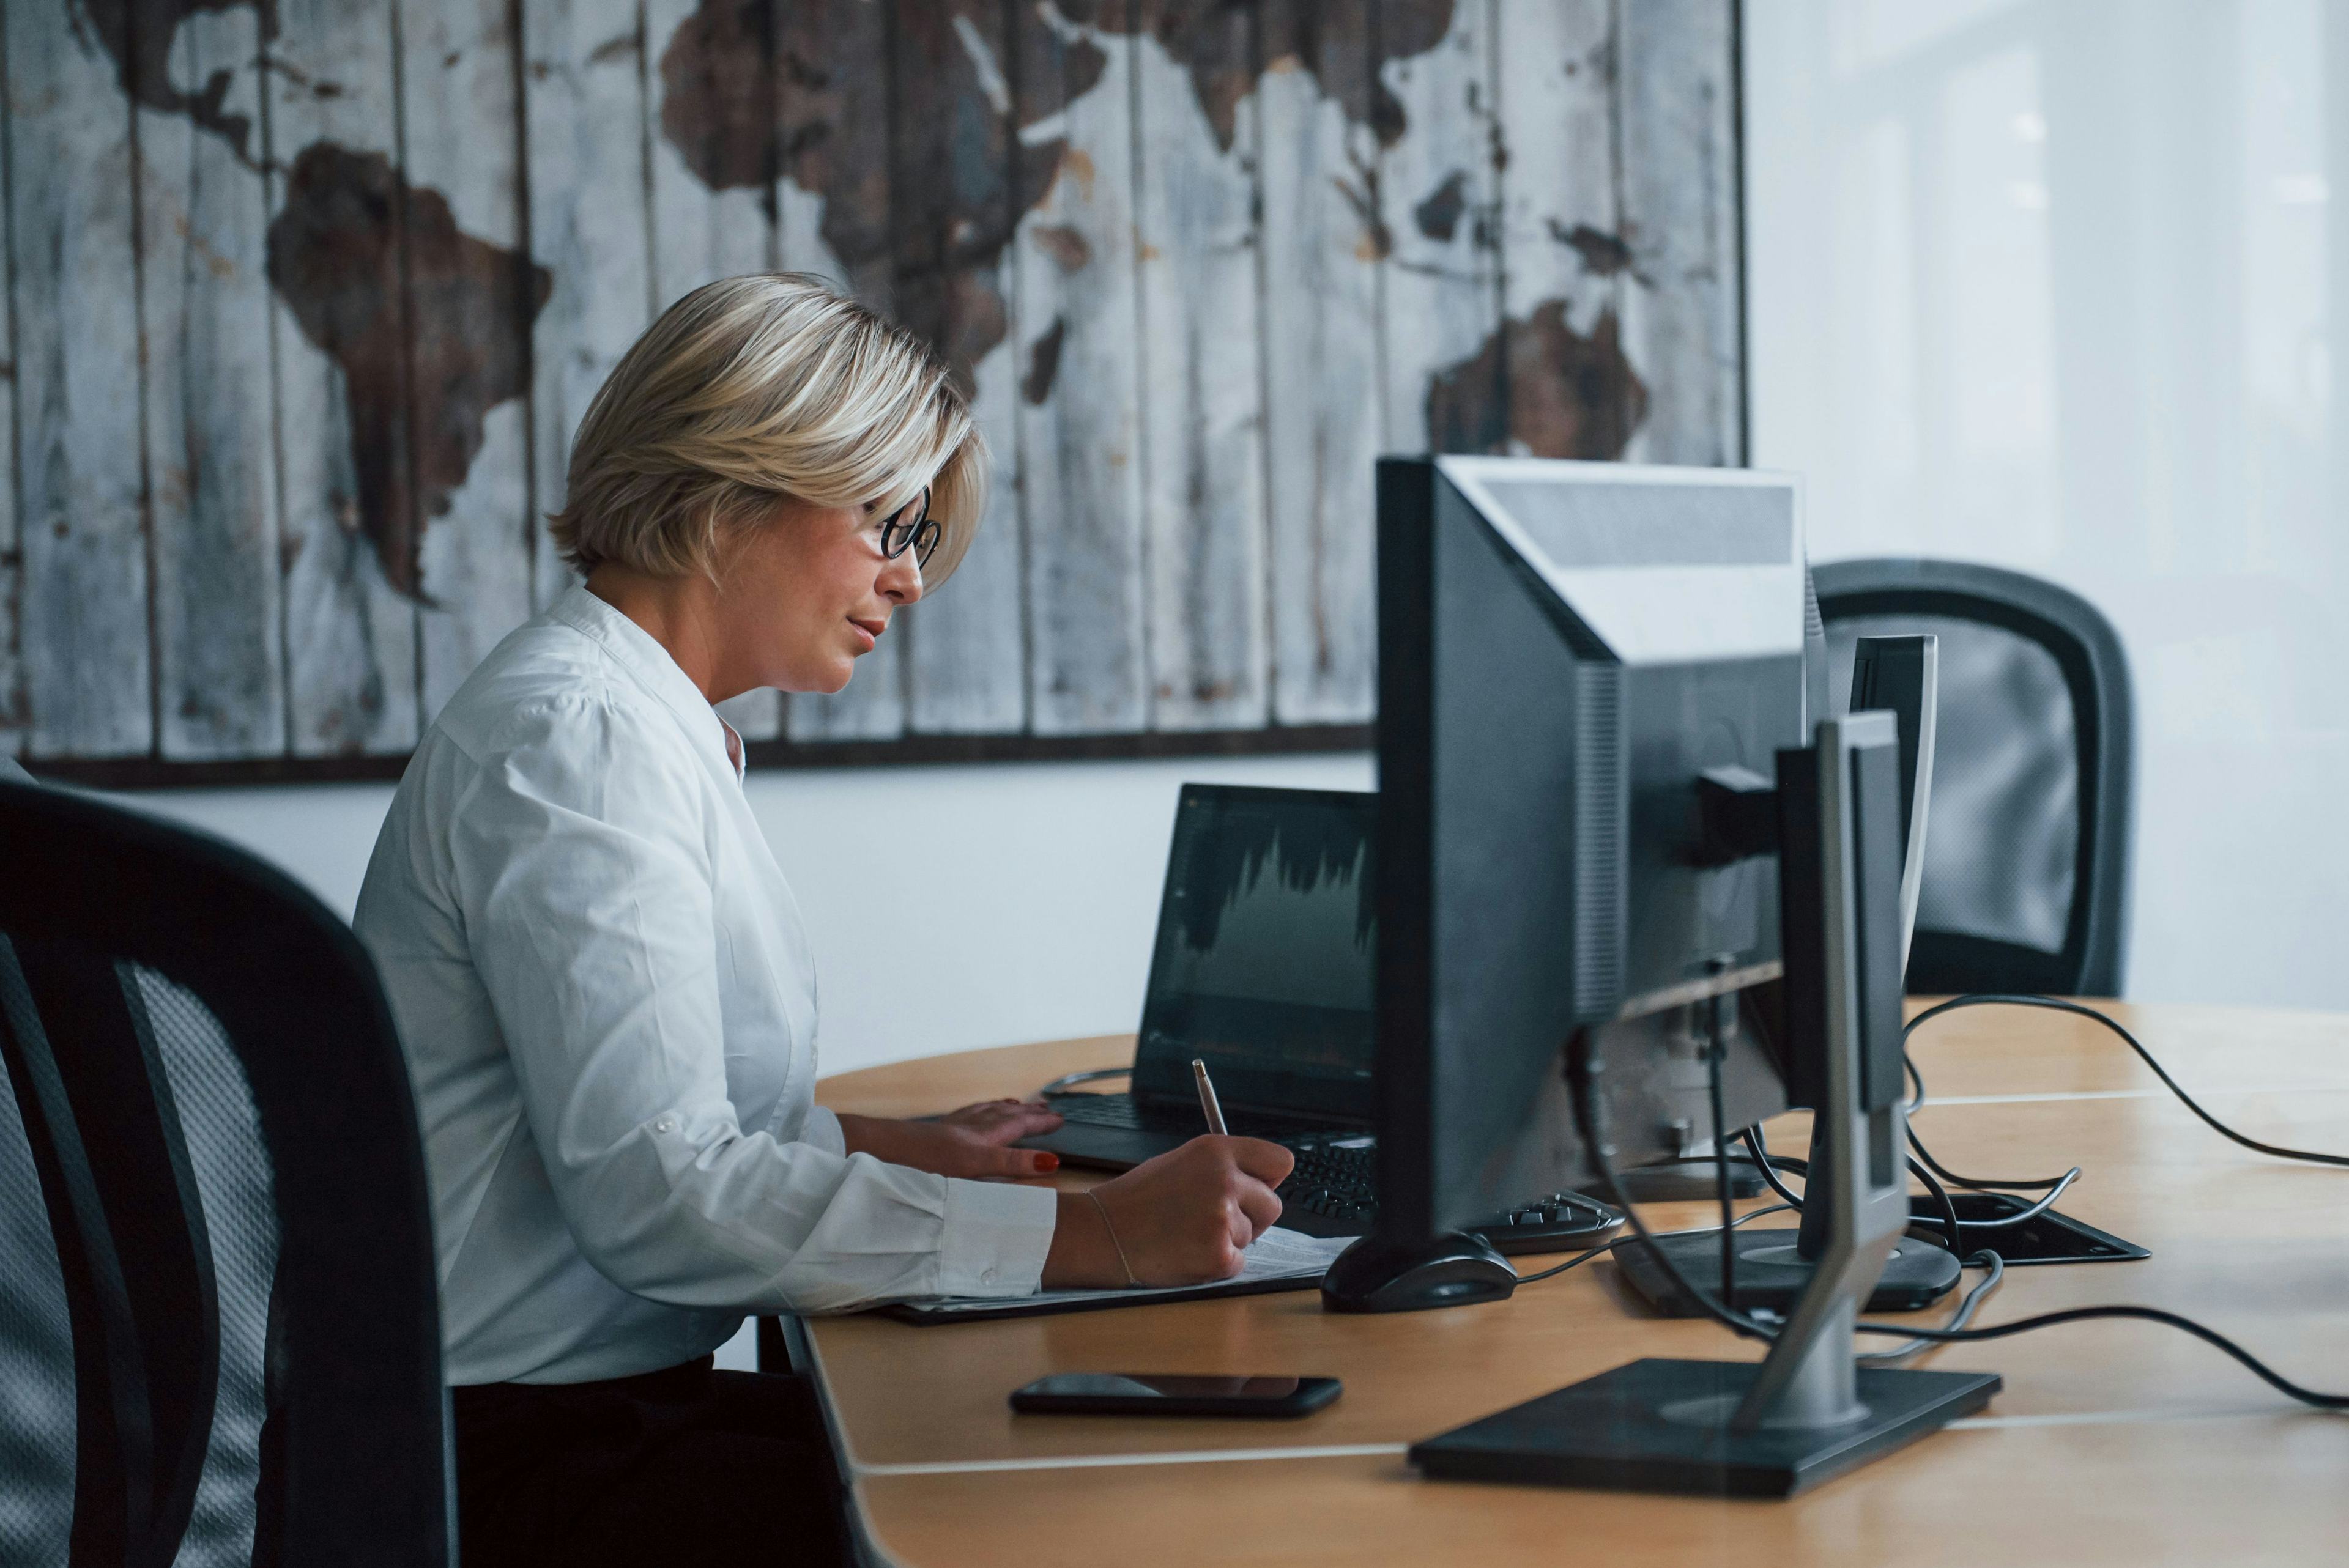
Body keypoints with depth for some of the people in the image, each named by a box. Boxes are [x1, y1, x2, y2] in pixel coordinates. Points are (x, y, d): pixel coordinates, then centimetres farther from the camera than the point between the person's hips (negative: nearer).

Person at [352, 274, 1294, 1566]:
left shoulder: (645, 725, 17)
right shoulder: (577, 735, -16)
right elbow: (656, 1191, -25)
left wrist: (888, 1147, 12)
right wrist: (1089, 1237, -25)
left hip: (593, 1405, 10)